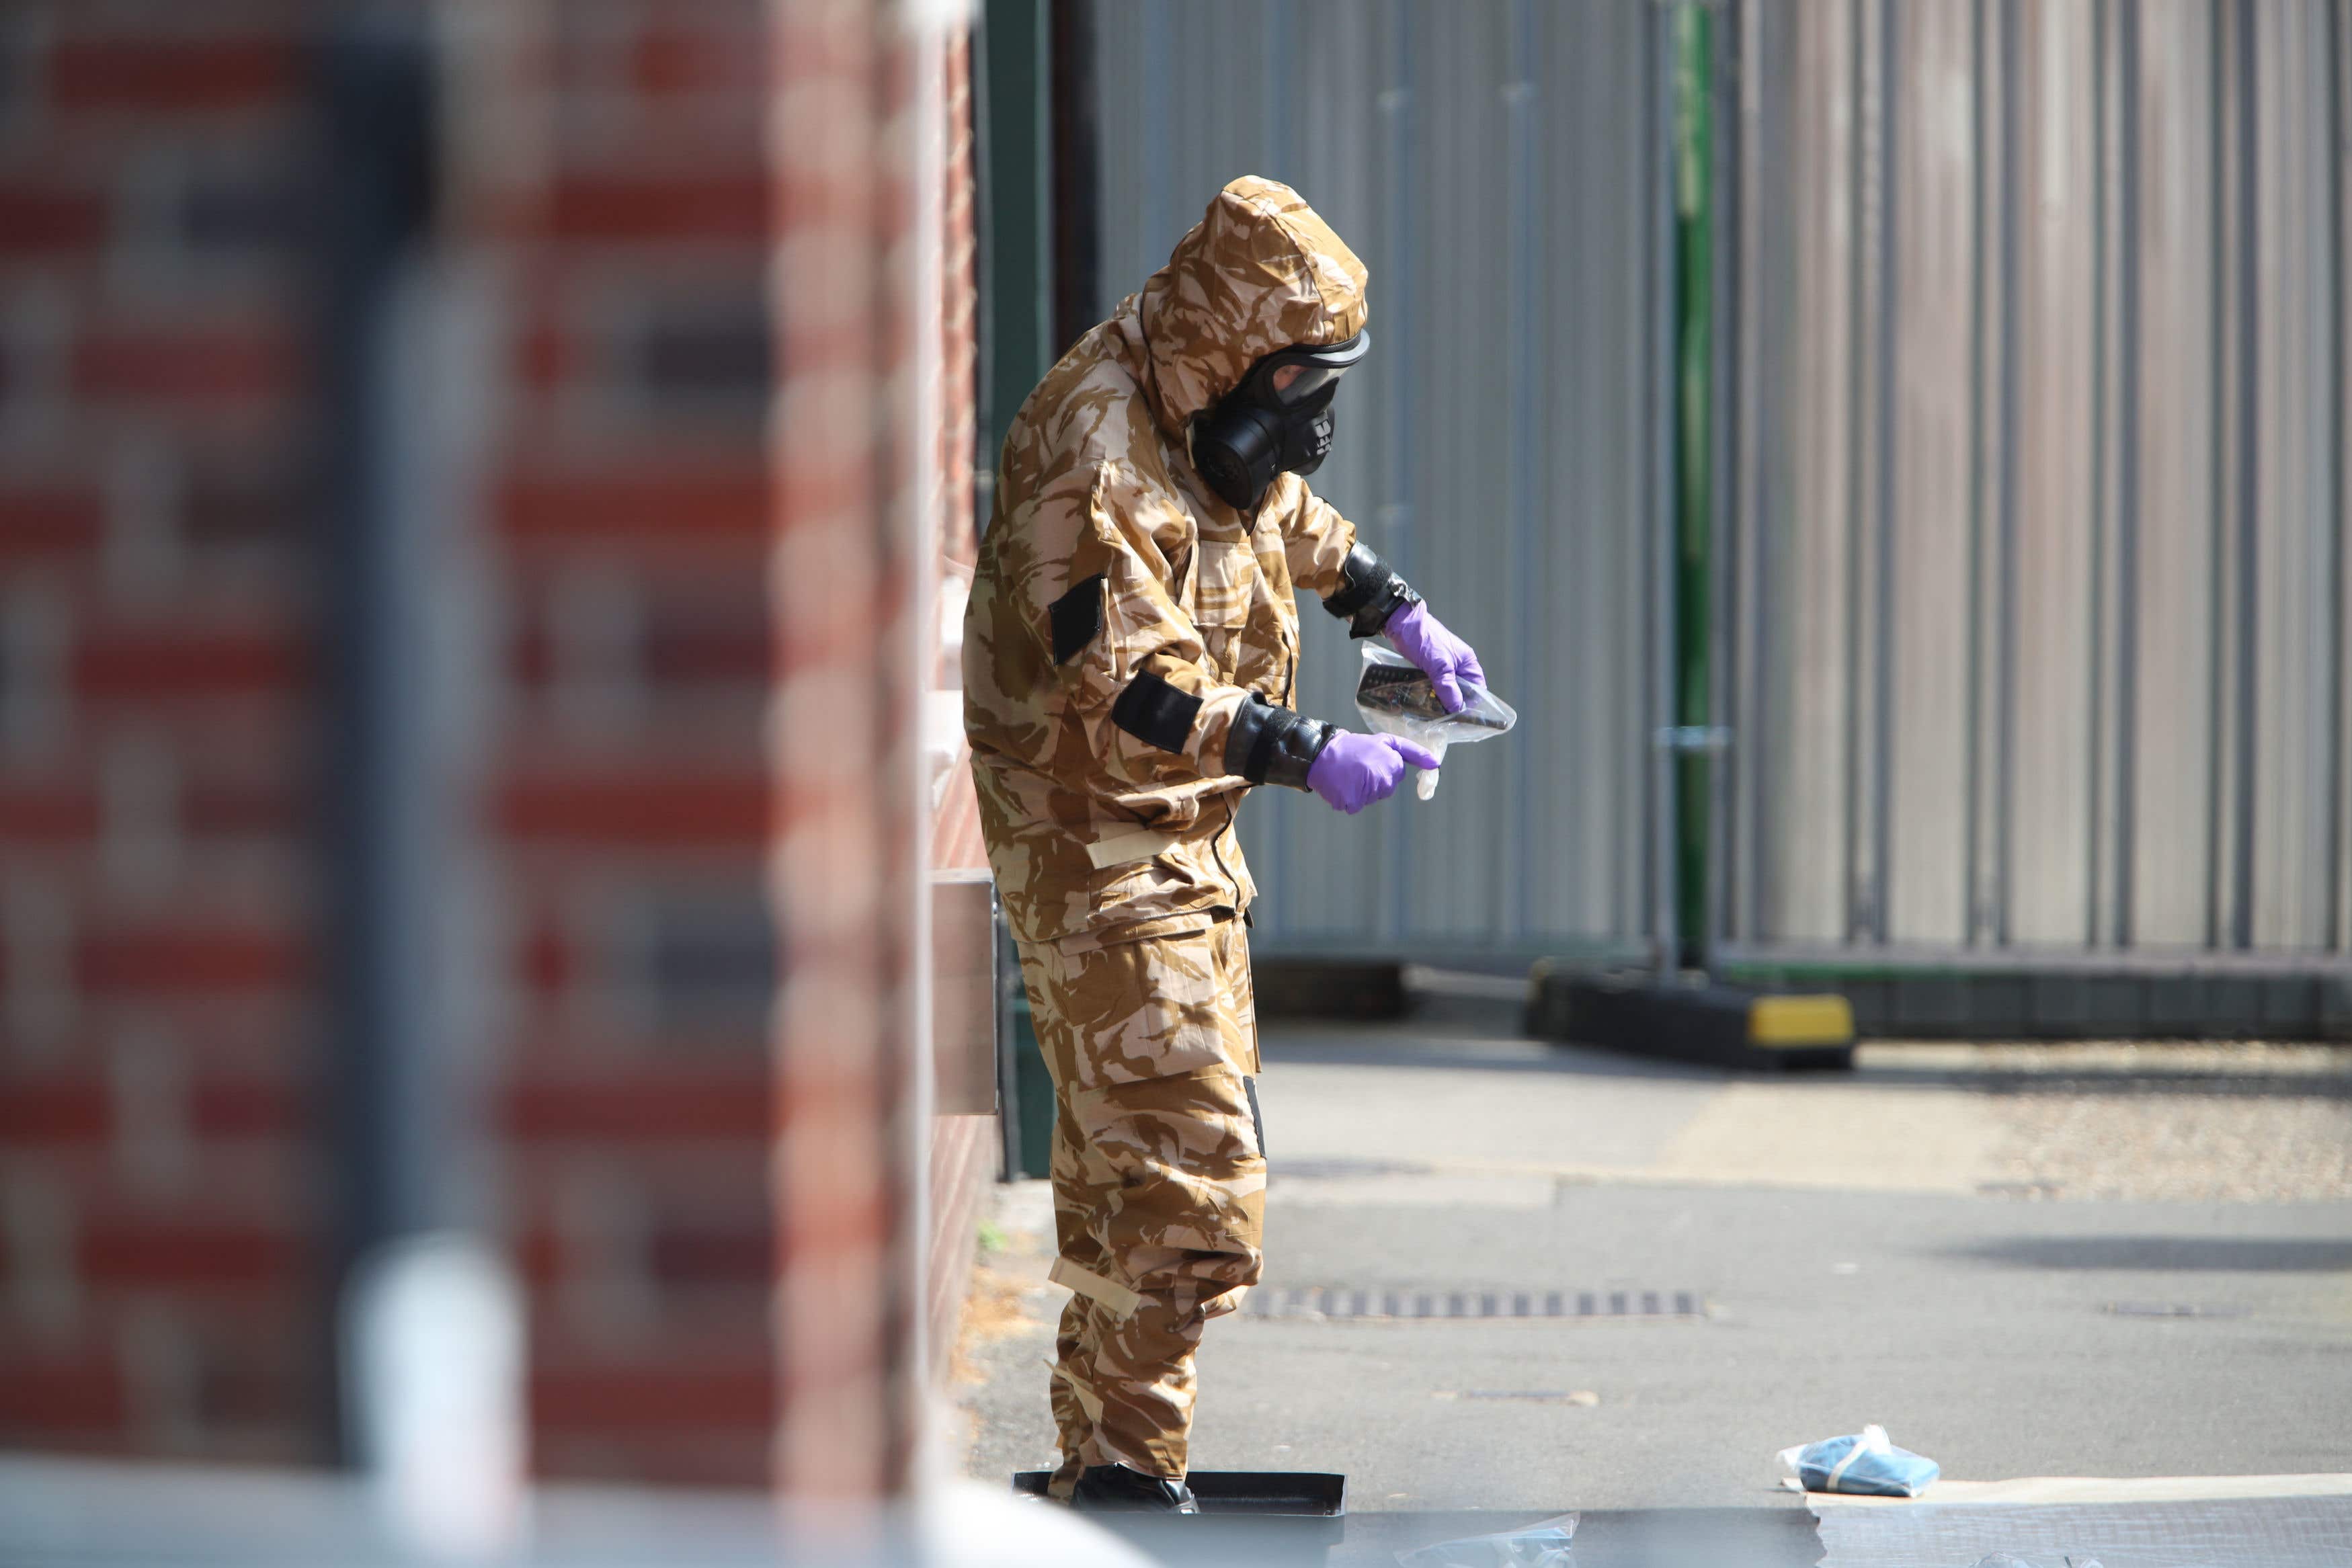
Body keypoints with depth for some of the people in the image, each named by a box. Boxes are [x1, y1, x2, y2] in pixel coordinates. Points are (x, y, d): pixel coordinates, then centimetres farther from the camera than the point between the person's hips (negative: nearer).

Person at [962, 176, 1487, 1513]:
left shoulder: (1207, 418, 7)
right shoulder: (1094, 455, -24)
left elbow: (1288, 517, 31)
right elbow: (1131, 686, -30)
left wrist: (1394, 609, 24)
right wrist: (1307, 754, -33)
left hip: (1187, 840, 10)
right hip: (1095, 849, -10)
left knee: (1125, 1166, 14)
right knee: (1188, 1168, -16)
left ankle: (1100, 1463, 22)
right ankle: (1127, 1468, -13)